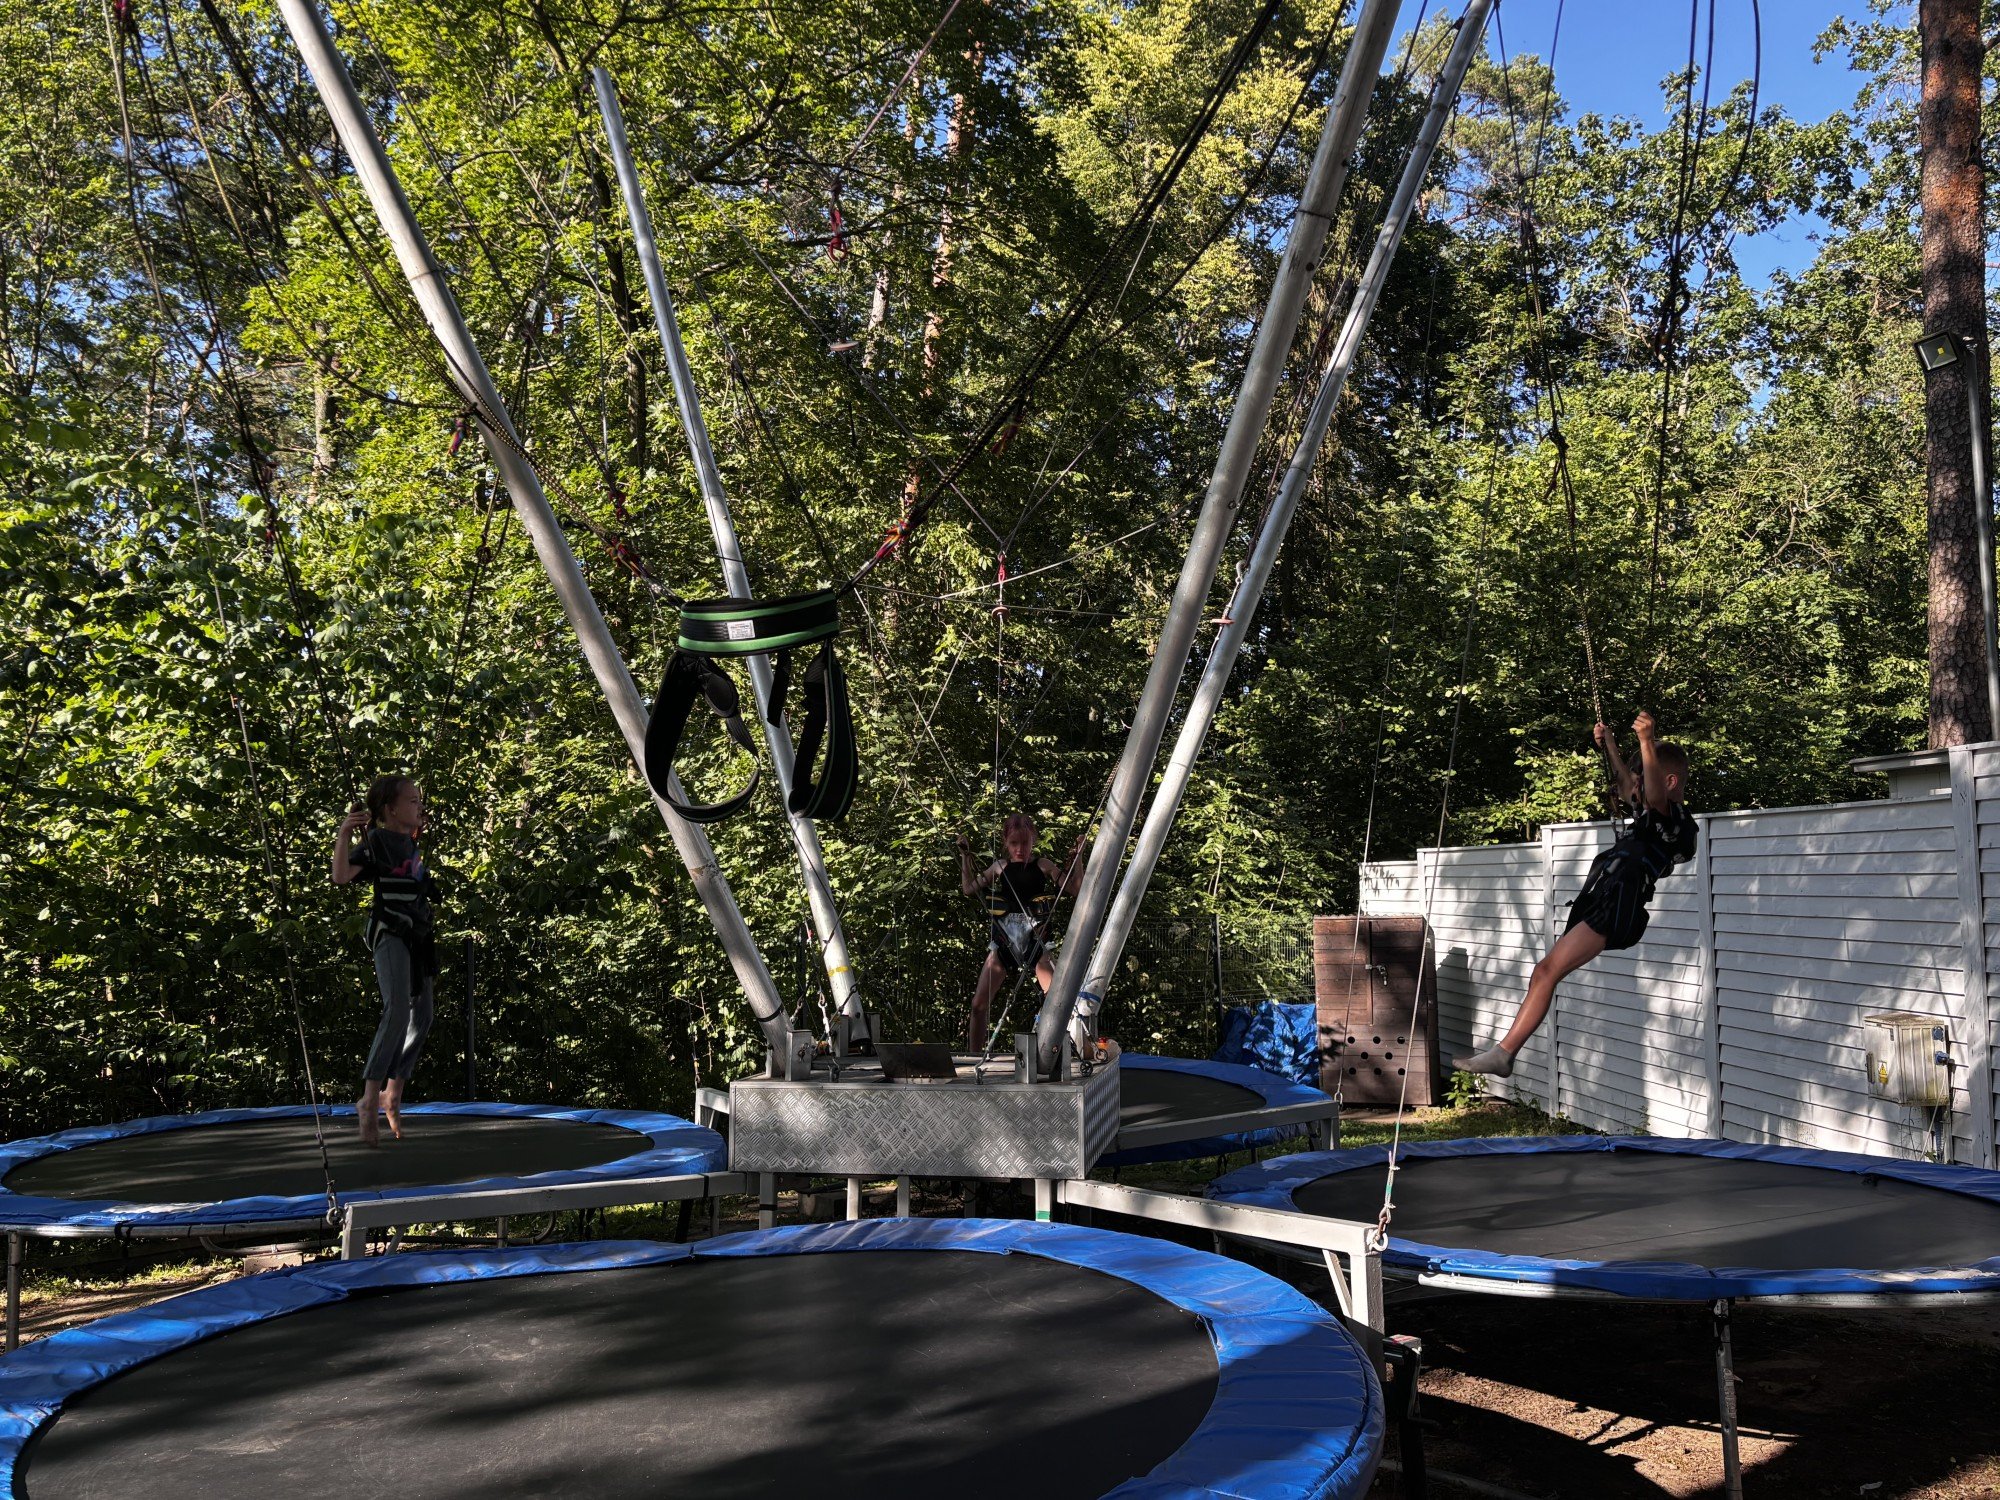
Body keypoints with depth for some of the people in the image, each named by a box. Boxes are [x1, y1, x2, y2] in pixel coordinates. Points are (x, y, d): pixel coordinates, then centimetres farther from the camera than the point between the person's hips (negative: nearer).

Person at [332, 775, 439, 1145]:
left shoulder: (410, 841, 15)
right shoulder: (374, 842, -9)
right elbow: (341, 875, -24)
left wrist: (418, 826, 32)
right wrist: (344, 833, -35)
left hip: (419, 936, 9)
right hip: (390, 934, -9)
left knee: (421, 1019, 10)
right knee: (397, 1010, -25)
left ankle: (392, 1097, 21)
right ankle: (370, 1100, -23)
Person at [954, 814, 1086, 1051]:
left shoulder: (1043, 865, 5)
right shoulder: (1000, 867, 11)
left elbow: (1073, 887, 2)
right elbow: (969, 888, 18)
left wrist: (1078, 856, -6)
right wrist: (965, 855, 14)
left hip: (1036, 940, -2)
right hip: (1003, 940, 2)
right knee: (979, 1004, 0)